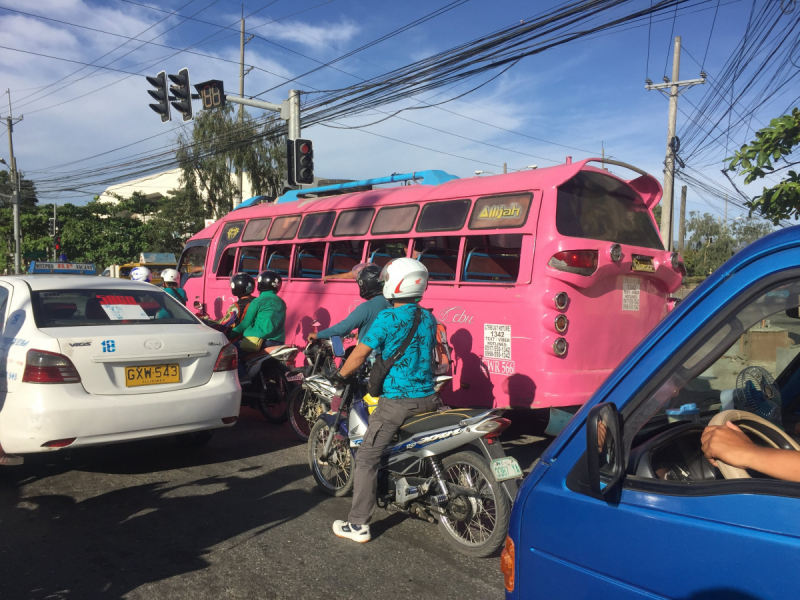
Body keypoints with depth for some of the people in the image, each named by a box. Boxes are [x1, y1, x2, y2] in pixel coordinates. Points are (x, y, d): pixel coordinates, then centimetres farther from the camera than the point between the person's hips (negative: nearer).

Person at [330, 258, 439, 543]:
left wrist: (340, 375, 8)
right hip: (428, 398, 7)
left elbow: (360, 354, -8)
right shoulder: (429, 318, 8)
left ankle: (358, 525, 2)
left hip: (397, 400, -7)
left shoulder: (388, 318, -12)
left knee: (367, 458, 0)